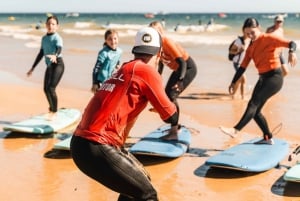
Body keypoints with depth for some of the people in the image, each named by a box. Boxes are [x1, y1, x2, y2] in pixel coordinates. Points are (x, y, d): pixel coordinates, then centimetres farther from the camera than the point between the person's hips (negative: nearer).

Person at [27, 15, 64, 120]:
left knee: (51, 88, -16)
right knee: (46, 89, 12)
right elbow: (41, 53, 20)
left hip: (58, 64, -7)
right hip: (49, 65, 8)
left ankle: (54, 111, -1)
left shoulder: (57, 38, -10)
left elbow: (59, 49, -29)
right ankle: (51, 108, 36)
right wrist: (33, 68, 23)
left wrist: (55, 56, -53)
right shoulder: (44, 38, 12)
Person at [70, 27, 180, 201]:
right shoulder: (147, 71, -6)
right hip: (96, 148, -9)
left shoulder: (123, 70, 18)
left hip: (82, 142, 9)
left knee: (140, 180, 23)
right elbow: (170, 115, 0)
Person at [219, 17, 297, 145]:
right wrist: (234, 82, 5)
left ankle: (236, 130, -27)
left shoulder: (268, 38, -11)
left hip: (275, 77, -8)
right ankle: (268, 138, 19)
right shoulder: (251, 46, 10)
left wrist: (291, 52, -46)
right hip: (263, 78, 8)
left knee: (253, 103, -20)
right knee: (255, 110, 6)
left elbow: (290, 43, -23)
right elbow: (243, 66, 11)